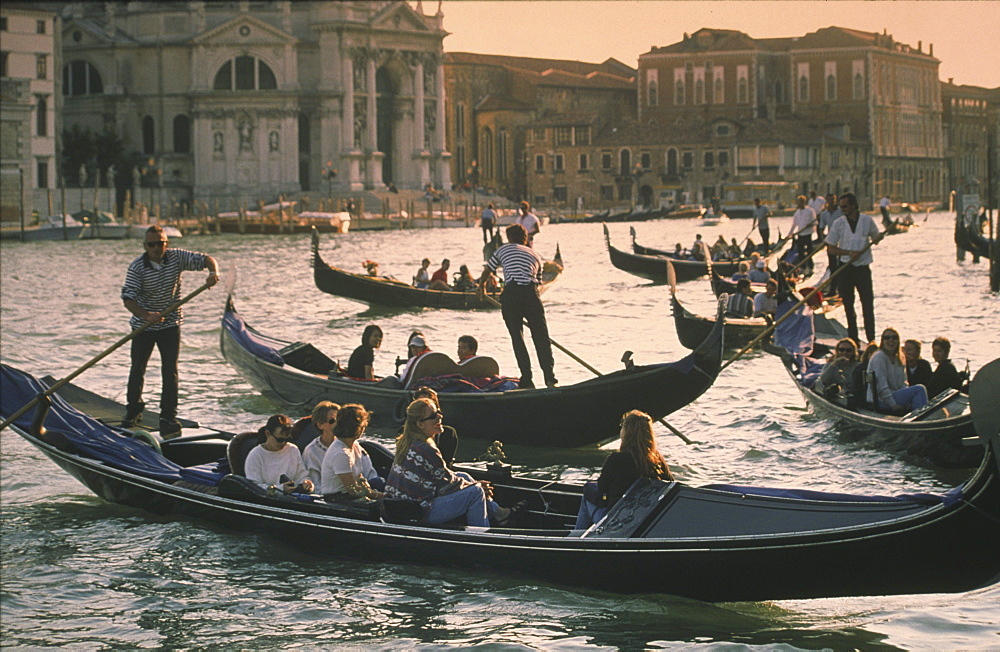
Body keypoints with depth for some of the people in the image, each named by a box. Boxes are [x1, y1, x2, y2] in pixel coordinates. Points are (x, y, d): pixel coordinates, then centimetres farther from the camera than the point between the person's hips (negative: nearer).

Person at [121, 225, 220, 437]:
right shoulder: (137, 267, -15)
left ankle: (168, 418, 1)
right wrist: (146, 315, -37)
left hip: (170, 324, 1)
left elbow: (206, 259, -7)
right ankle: (133, 410, 29)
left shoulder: (177, 257, -8)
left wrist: (214, 273, -29)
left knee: (170, 372, -3)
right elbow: (128, 298, -21)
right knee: (137, 369, 7)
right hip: (143, 325, -1)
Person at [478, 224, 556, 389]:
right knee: (541, 336, 8)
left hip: (511, 293, -1)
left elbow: (486, 272, 31)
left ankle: (527, 380, 1)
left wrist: (482, 285, 54)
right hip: (531, 293, 1)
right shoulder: (536, 256, 27)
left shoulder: (503, 250, 22)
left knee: (517, 337, 6)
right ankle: (550, 377, -2)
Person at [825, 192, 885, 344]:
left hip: (863, 268, -1)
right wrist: (849, 253, -15)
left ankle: (871, 339, 1)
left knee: (868, 305, -3)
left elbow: (875, 239, 13)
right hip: (846, 268, 1)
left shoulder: (867, 220, 0)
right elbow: (831, 248, 0)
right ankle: (853, 338, 16)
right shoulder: (839, 223, 0)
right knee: (848, 306, 6)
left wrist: (879, 237, -11)